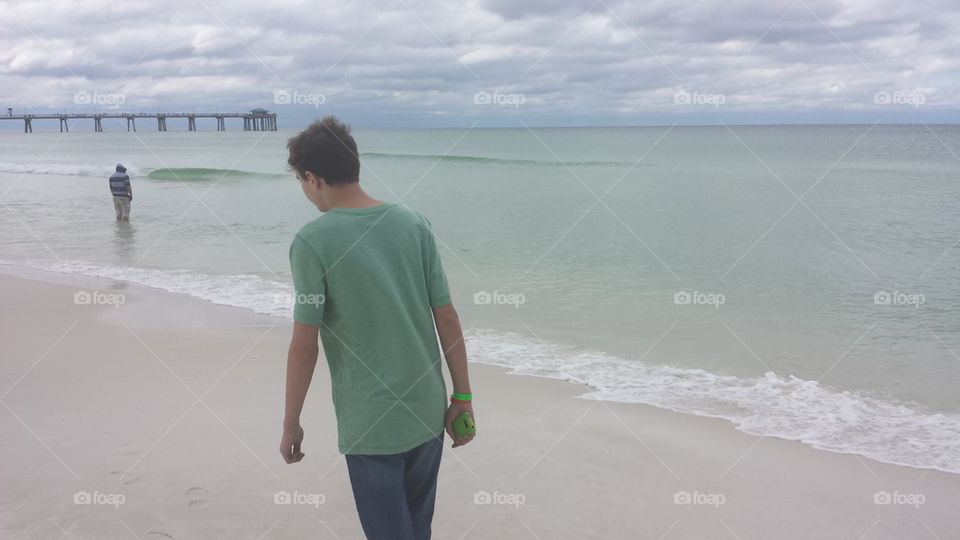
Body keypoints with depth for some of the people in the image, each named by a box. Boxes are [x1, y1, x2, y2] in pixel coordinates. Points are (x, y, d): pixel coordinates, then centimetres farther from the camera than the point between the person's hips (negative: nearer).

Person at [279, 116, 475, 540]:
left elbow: (304, 347, -12)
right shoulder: (413, 223, -1)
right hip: (428, 411, 5)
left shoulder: (313, 242, -13)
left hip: (371, 423, -4)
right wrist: (462, 397, 9)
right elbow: (448, 319, 1)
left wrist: (291, 423, 1)